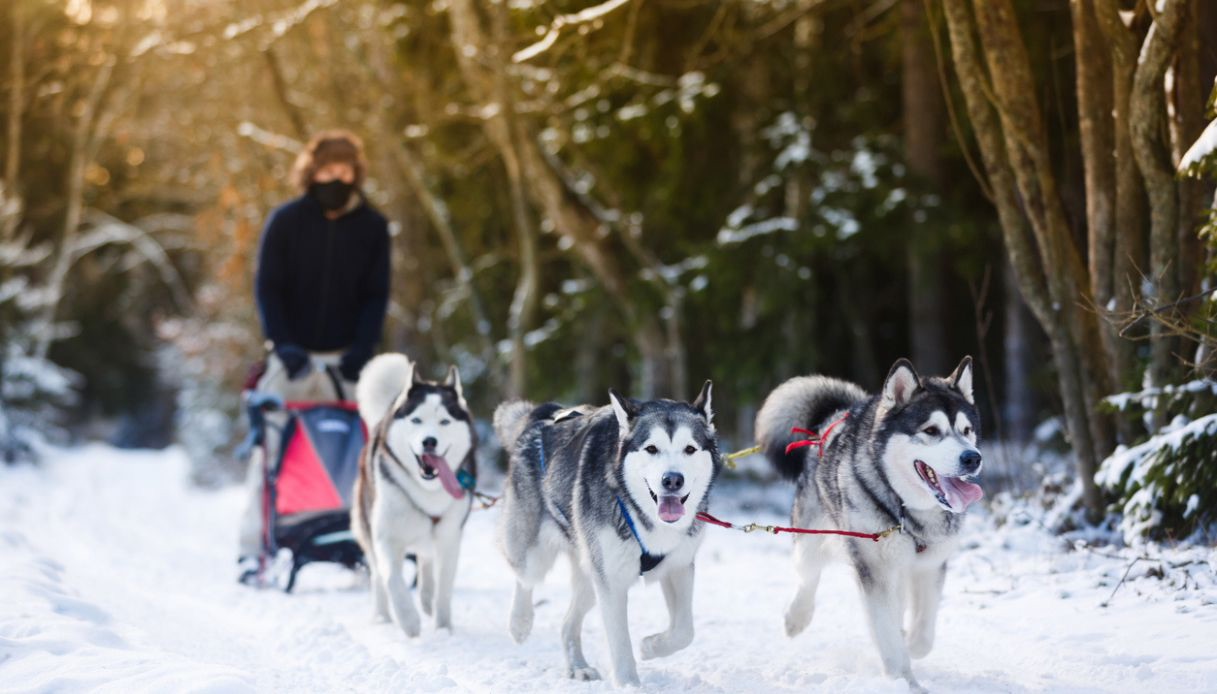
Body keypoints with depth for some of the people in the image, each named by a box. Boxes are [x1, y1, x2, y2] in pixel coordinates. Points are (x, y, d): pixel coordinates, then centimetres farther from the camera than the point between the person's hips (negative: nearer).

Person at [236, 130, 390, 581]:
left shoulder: (372, 227, 5)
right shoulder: (286, 222, 1)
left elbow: (376, 295, 4)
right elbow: (268, 288, 0)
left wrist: (362, 350, -9)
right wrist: (282, 344, -12)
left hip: (346, 358, 1)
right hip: (293, 355, -1)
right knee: (270, 450, -6)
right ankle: (252, 549, -5)